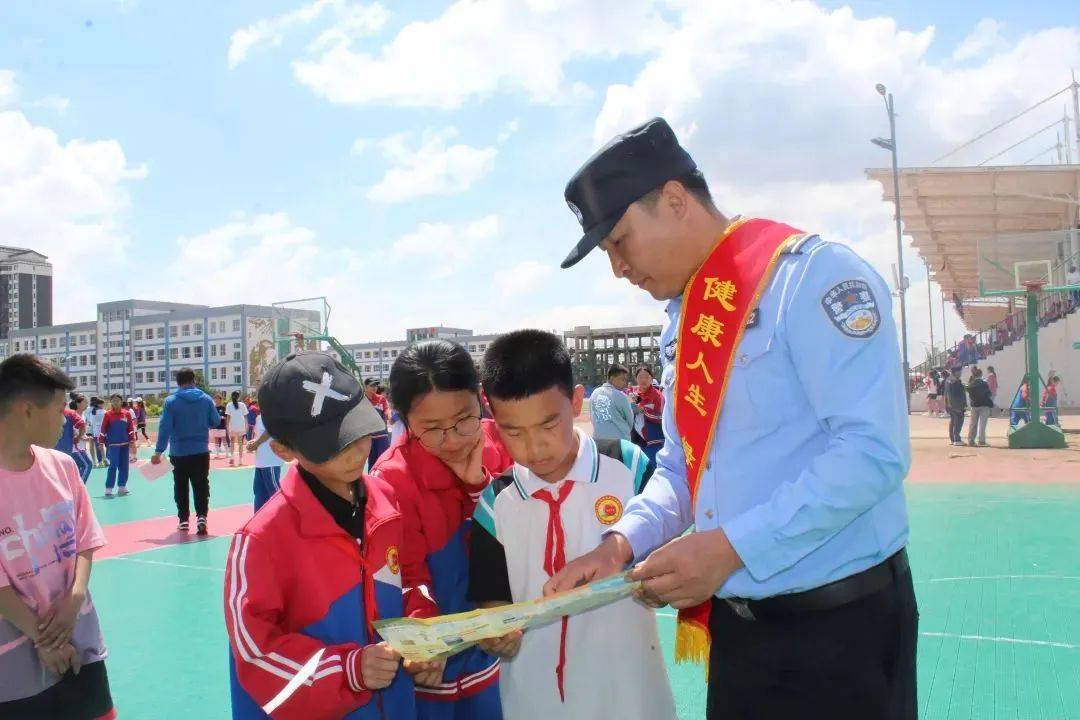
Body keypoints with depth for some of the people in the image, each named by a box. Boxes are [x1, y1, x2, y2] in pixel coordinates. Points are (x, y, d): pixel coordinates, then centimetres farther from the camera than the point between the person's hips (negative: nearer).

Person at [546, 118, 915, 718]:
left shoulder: (814, 276, -15)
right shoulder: (683, 321, 10)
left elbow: (873, 450, -22)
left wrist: (732, 546, -22)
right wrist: (622, 543, -2)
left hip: (840, 625, -7)